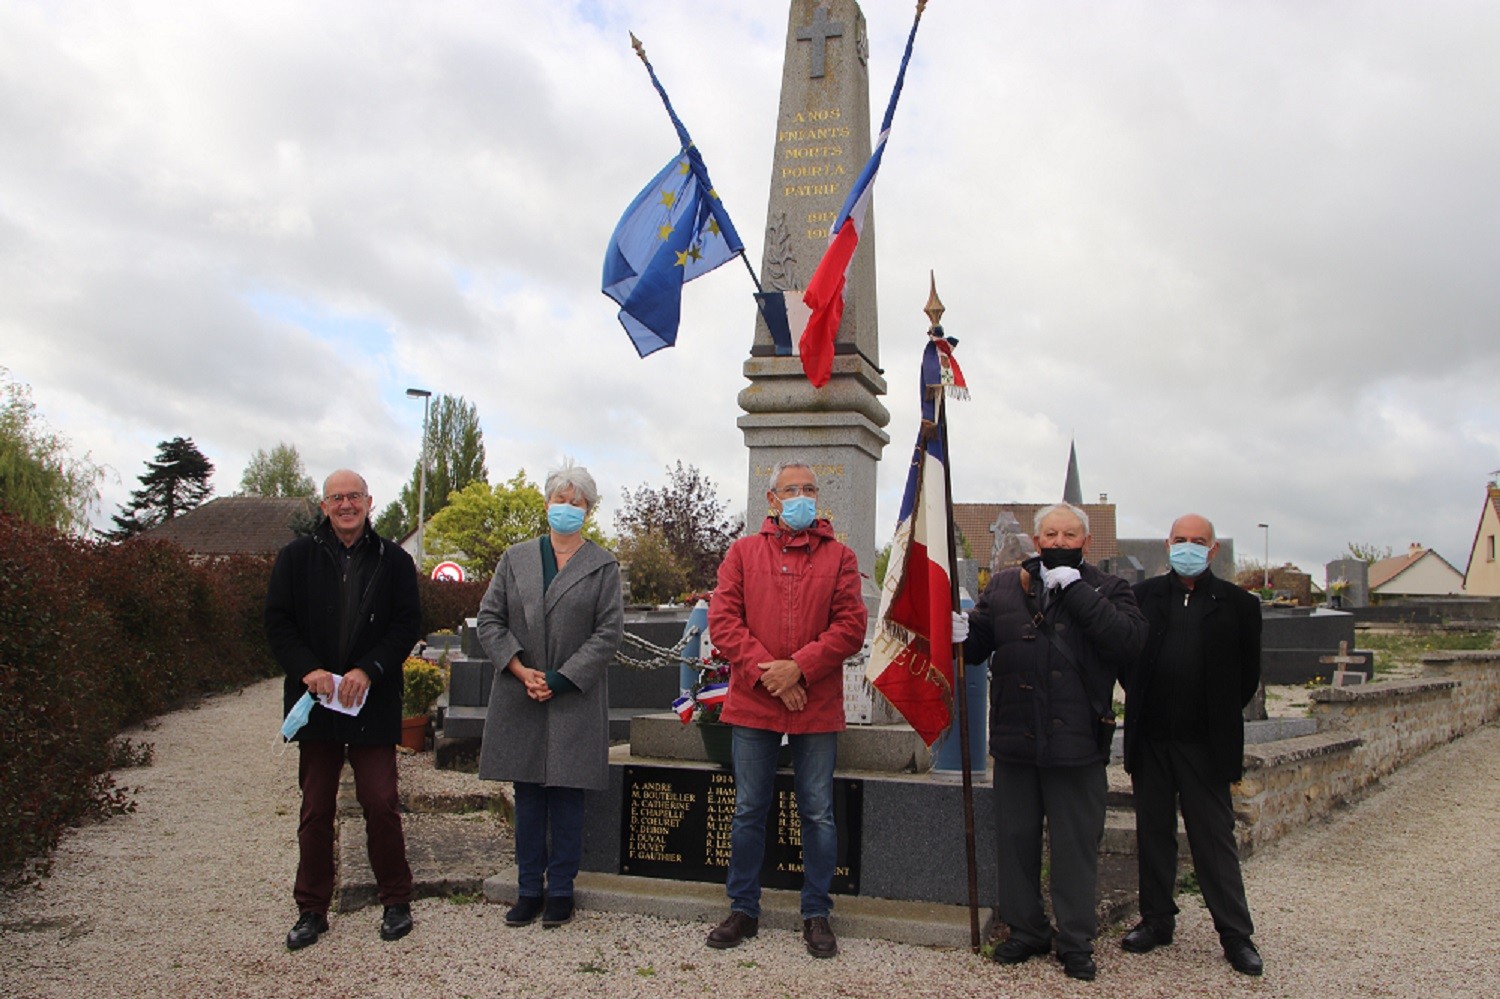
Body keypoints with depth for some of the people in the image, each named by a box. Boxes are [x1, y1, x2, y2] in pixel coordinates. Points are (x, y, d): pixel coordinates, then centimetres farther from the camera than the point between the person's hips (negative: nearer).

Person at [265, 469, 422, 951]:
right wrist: (308, 670, -12)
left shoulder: (393, 560, 2)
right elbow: (277, 623, 2)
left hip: (373, 703, -1)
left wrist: (369, 670, -14)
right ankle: (312, 909, 20)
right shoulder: (296, 557, 5)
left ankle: (396, 901, 15)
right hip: (316, 700, 2)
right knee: (315, 809, 9)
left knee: (381, 803, -1)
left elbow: (408, 624, -2)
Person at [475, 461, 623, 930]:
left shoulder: (603, 567, 3)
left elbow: (609, 631, -4)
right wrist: (520, 670, -7)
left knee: (567, 797, 2)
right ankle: (529, 890, 17)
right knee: (528, 798, 7)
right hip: (519, 699, 2)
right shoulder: (516, 558, 11)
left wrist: (561, 679, -12)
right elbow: (489, 619, 7)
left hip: (576, 700, -2)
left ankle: (560, 891, 13)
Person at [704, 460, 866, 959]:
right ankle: (743, 909, 23)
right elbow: (722, 619, -2)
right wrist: (765, 671, -14)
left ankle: (817, 915, 20)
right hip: (752, 704, 1)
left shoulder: (839, 557, 5)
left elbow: (850, 626, -3)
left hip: (817, 707, 0)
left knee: (818, 814, 7)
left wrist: (800, 667, -15)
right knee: (749, 810, 9)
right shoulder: (743, 552, 7)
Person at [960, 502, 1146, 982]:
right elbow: (977, 646, 10)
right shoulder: (1003, 586, 9)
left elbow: (1129, 639, -16)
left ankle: (1076, 941, 22)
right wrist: (960, 633, -14)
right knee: (1016, 840, 12)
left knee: (1075, 846, 7)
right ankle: (1026, 929, 28)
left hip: (1077, 744, -2)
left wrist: (1075, 588, -17)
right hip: (1015, 742, 3)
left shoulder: (1107, 590, 2)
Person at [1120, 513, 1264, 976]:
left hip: (1204, 743, -2)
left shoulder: (1237, 604, 0)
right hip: (1150, 739, 3)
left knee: (1215, 837, 3)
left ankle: (1236, 934, 12)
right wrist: (1141, 703, 8)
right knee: (1153, 831, 11)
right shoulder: (1143, 595, 4)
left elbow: (1248, 674, 6)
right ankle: (1157, 920, 24)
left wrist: (1220, 716, 6)